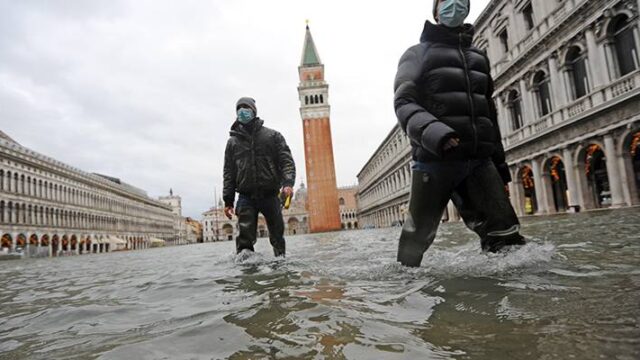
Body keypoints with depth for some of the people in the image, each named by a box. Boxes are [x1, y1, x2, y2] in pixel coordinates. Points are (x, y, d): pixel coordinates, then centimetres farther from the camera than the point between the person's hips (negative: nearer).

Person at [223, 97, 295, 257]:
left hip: (270, 195, 0)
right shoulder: (233, 141, 14)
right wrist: (228, 201, 5)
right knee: (245, 238, -8)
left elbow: (287, 161, 0)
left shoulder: (273, 135, 8)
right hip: (246, 197, 1)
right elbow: (228, 172, 12)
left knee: (277, 236, 9)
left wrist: (288, 183, -19)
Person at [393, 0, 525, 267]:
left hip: (479, 161, 5)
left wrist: (500, 165, 22)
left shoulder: (479, 57, 26)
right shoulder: (418, 53, 10)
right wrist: (434, 133, -27)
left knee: (507, 236, -9)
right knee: (417, 237, 1)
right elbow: (404, 103, -7)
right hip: (434, 159, -4)